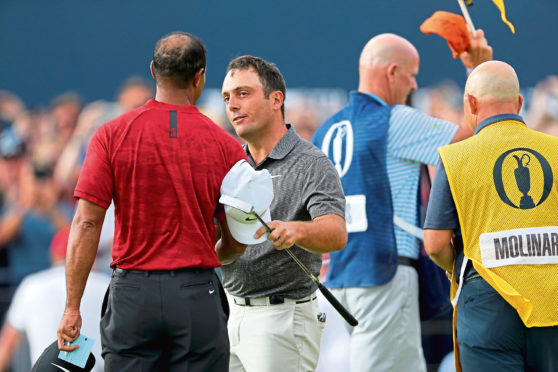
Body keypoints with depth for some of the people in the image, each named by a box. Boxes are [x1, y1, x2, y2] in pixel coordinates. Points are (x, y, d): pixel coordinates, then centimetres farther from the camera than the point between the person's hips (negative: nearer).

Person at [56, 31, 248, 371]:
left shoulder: (112, 135, -2)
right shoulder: (225, 146, -2)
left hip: (132, 292, 1)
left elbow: (87, 224, -7)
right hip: (198, 295, 0)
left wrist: (72, 308, -4)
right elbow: (236, 242, 3)